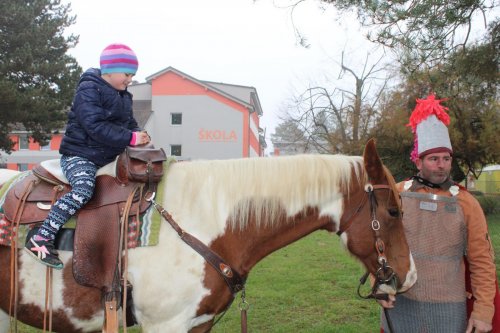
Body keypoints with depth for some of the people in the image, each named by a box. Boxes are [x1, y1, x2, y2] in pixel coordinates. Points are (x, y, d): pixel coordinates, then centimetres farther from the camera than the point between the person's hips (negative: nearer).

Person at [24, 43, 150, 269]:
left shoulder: (124, 96, 15)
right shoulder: (88, 90, -12)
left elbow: (129, 123, 21)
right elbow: (96, 127, -23)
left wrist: (138, 134, -2)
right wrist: (131, 138, -25)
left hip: (109, 157, 9)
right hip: (80, 155, -9)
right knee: (83, 190, -32)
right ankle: (40, 239, -25)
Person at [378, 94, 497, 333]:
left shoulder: (466, 203, -1)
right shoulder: (395, 195, -1)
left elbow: (482, 261, -1)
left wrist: (483, 310, -5)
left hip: (448, 307, 0)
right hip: (399, 304, 0)